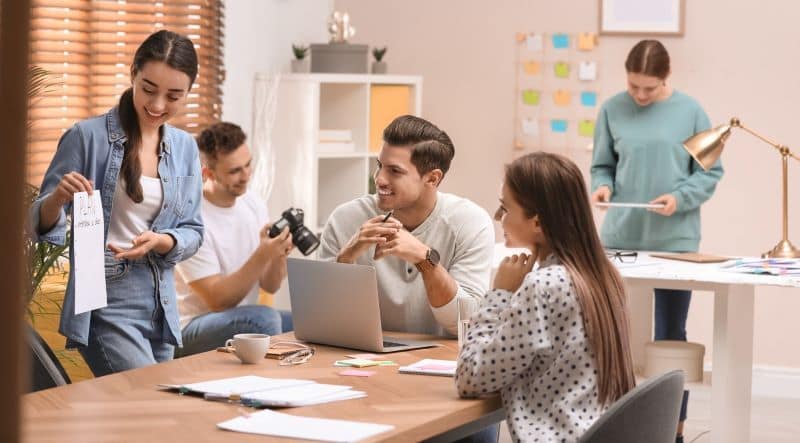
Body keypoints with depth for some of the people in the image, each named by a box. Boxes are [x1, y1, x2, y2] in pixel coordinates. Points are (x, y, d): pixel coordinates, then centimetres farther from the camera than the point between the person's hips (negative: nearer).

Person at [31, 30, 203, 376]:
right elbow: (43, 224, -3)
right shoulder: (87, 137, -7)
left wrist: (160, 241, -11)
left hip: (162, 305, 5)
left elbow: (193, 232, 10)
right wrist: (58, 199, -25)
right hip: (106, 302, -5)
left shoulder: (185, 148, 8)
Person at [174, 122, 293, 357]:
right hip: (191, 329, -7)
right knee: (264, 318, -34)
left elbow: (270, 286, 5)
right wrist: (262, 256, -28)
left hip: (244, 320, 7)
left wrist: (279, 254, -15)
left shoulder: (254, 204, 4)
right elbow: (217, 300, -20)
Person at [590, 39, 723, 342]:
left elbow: (710, 172, 2)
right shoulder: (613, 110, 1)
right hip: (621, 237, 2)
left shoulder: (690, 111, -3)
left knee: (670, 334, 5)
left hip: (675, 238, -1)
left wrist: (680, 198, -14)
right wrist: (602, 187, -10)